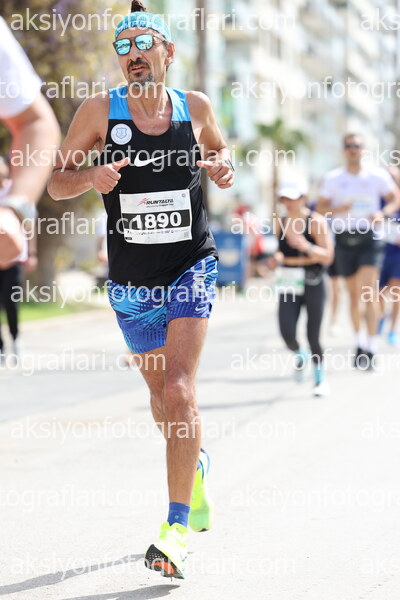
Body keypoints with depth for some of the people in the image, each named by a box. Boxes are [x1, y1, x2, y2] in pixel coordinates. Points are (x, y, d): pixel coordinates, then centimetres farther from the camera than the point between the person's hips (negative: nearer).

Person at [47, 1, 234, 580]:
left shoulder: (196, 107, -2)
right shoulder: (100, 110, -5)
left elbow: (218, 150, 19)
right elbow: (56, 183, -2)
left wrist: (222, 168, -4)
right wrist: (92, 177, -23)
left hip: (191, 268, -1)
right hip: (131, 280, 2)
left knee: (179, 391, -16)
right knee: (161, 393, 14)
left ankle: (178, 528, -14)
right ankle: (196, 465, 46)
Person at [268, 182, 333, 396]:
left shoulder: (316, 222, -9)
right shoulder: (281, 223, 6)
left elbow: (327, 257, -14)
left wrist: (306, 246, -29)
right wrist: (277, 259, 1)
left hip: (313, 285, -4)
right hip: (288, 284, 4)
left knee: (313, 337, 0)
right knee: (287, 333, -12)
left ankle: (320, 378, 23)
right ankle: (300, 356, 23)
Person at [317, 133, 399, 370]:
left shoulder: (378, 175, 1)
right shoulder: (333, 178, 5)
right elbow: (321, 207, 6)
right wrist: (338, 209, -14)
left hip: (370, 237, -2)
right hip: (344, 237, 2)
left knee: (370, 292, -15)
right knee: (354, 294, 8)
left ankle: (371, 348, -13)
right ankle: (360, 343, 24)